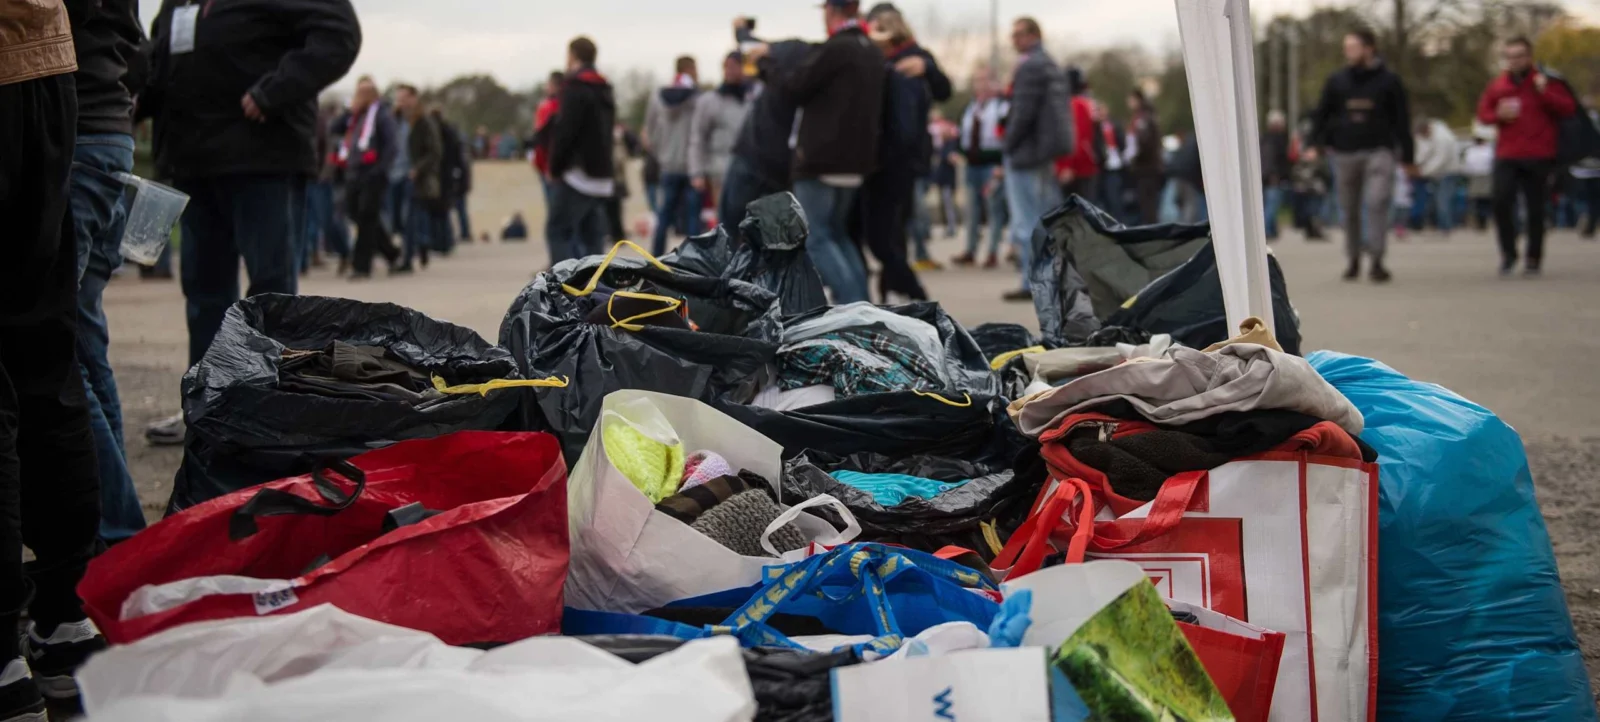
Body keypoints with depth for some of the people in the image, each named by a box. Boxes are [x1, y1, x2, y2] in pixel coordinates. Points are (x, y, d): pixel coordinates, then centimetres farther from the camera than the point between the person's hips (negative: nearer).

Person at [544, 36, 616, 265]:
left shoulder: (576, 87, -10)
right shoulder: (605, 90, 19)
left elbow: (566, 131, -16)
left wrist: (555, 167, -6)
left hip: (578, 173, -9)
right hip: (602, 175, 9)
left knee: (557, 230, -7)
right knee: (591, 235, 8)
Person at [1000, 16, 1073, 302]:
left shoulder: (1029, 66, -13)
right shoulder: (1053, 66, 17)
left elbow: (1023, 111, -19)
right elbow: (1061, 109, 18)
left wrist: (1009, 144, -10)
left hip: (1026, 152, -9)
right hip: (1048, 152, 9)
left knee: (1027, 224, -5)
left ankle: (1033, 283, -5)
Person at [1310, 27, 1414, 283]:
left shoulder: (1389, 81, 3)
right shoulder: (1336, 81, 8)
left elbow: (1402, 120, 8)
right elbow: (1321, 114, 14)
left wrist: (1407, 156, 6)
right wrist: (1315, 144, 2)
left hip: (1378, 150, -3)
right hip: (1344, 153, 3)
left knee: (1377, 201, -18)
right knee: (1350, 209, 7)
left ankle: (1377, 260, -16)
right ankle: (1354, 260, 19)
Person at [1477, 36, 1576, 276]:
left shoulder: (1546, 81, 1)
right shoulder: (1498, 85, 9)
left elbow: (1569, 108, -5)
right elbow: (1483, 112, 17)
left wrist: (1545, 93, -19)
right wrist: (1498, 115, -5)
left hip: (1539, 157, -2)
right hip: (1507, 157, 2)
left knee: (1535, 209, 0)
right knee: (1501, 203, -10)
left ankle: (1534, 258, 13)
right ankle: (1508, 253, 7)